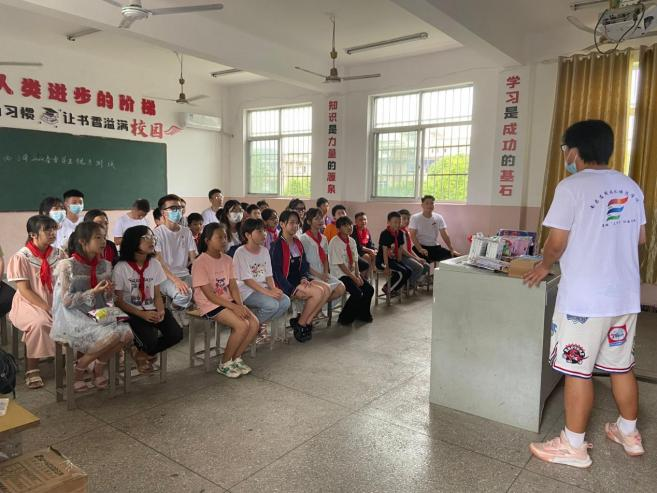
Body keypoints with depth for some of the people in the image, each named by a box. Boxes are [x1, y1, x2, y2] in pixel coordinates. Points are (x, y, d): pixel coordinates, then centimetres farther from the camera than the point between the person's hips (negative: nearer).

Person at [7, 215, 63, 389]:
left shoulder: (58, 254, 5)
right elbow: (24, 290, -12)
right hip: (29, 304, -4)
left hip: (56, 302, 4)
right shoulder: (21, 257, -8)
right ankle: (31, 370, -17)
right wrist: (46, 307, -21)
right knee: (39, 322, -35)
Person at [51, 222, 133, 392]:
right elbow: (66, 301, -13)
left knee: (127, 333, -21)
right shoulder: (67, 266, -11)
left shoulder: (105, 265, 5)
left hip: (98, 315, 6)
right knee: (113, 336, -29)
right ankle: (78, 369, -2)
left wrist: (109, 293, -11)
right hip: (74, 317, -6)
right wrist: (93, 292, -23)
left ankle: (98, 366, 6)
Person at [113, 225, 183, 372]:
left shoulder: (155, 264, 3)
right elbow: (118, 301, -9)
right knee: (150, 339, -30)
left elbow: (157, 294, 7)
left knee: (176, 334, -18)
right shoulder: (121, 267, -11)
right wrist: (142, 314, -19)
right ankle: (145, 353, 10)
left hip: (152, 310, 5)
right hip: (131, 312, -5)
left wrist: (161, 311, -14)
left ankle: (143, 353, 10)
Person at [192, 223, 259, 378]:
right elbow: (209, 294, -18)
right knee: (242, 325, -23)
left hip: (228, 300, 7)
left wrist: (240, 305, -12)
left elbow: (233, 286, 5)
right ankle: (224, 364, -2)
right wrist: (233, 307, -21)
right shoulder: (201, 263, -15)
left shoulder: (227, 259, 6)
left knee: (254, 323, -12)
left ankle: (236, 358, 7)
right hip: (210, 303, -7)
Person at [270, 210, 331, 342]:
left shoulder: (298, 243, 14)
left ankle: (306, 322, -8)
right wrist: (292, 290, -20)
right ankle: (300, 325, -8)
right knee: (318, 292, -24)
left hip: (298, 279, 8)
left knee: (326, 289, -13)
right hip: (286, 283, -8)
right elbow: (276, 272, -14)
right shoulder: (277, 245, -10)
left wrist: (304, 278, -6)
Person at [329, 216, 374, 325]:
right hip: (340, 274, -7)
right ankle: (345, 317, -3)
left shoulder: (352, 241, 7)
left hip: (352, 272, 7)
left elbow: (355, 260, 8)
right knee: (357, 293, -24)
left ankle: (362, 314, 16)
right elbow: (340, 264, -18)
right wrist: (354, 278, -16)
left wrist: (358, 275, -7)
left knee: (369, 289, -6)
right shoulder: (335, 242, -16)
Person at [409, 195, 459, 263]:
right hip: (420, 247, -5)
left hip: (435, 247, 5)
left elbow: (445, 235, 2)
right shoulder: (415, 218, -3)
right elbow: (413, 236, -11)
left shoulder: (439, 217, 7)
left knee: (454, 256, -14)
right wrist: (420, 249, -27)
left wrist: (452, 250, -11)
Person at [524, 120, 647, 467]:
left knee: (577, 370, 2)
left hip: (585, 298, -8)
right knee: (621, 366, 20)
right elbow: (640, 238, 16)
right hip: (626, 295, 8)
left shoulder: (572, 186, -13)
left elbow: (556, 242, -15)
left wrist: (545, 266, 4)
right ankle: (629, 434, 36)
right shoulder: (631, 187, 9)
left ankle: (573, 446, 14)